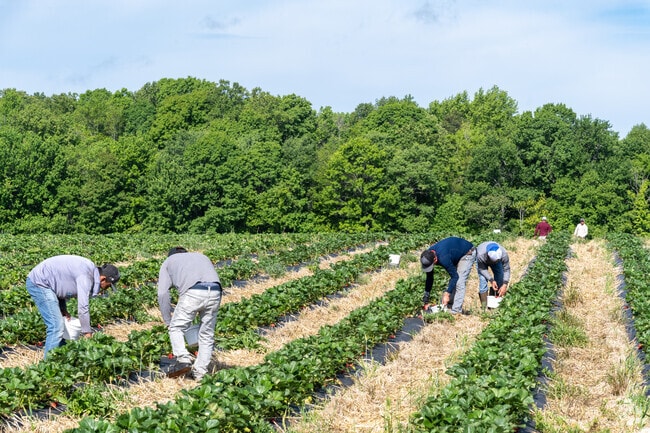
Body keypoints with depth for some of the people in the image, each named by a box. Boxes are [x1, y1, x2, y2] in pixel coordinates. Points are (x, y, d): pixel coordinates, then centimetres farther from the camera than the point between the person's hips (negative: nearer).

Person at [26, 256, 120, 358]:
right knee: (56, 326, -13)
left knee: (59, 324, 14)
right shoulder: (85, 277, -22)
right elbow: (83, 307, -24)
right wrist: (87, 334, -15)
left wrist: (63, 310, 4)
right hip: (39, 283, -10)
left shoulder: (90, 269, 6)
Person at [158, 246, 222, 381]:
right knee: (206, 334, 16)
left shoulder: (168, 261, 29)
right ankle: (200, 372, 15)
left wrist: (168, 321, 25)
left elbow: (163, 293, 18)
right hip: (215, 292, 4)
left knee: (176, 328, 14)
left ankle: (183, 360, -6)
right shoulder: (202, 257, 40)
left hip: (192, 293, -3)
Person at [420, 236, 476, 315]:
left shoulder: (443, 258, -40)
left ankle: (456, 311, -16)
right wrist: (426, 301, -5)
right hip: (456, 256, 8)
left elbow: (455, 276, -30)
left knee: (459, 282, -16)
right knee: (452, 281, 5)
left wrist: (447, 295, -30)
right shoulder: (428, 256, -15)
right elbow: (429, 278, -5)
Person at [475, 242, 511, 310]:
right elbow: (482, 269, -26)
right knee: (483, 281, -18)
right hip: (482, 263, -2)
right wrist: (491, 280, -34)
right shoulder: (481, 255, -44)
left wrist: (505, 285, -36)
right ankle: (484, 306, -12)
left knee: (500, 281, -9)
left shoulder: (504, 254, -39)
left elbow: (506, 270, -28)